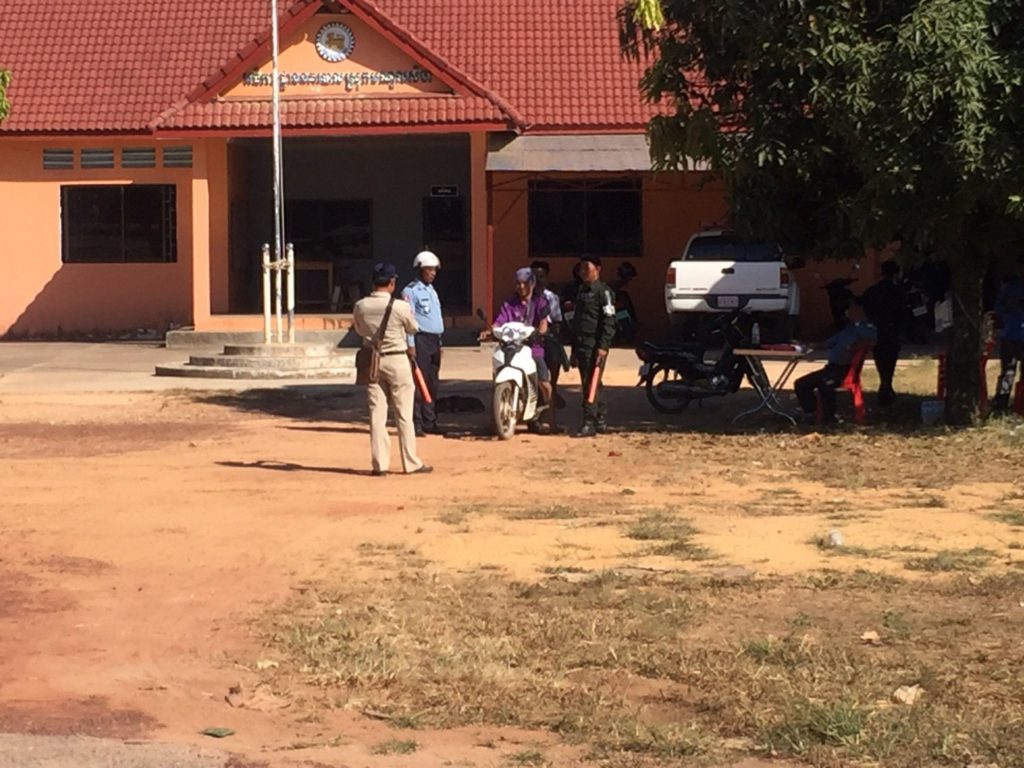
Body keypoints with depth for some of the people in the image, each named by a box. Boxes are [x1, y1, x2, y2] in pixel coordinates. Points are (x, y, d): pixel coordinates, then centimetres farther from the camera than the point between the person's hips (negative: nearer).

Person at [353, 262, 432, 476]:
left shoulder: (360, 306, -5)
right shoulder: (400, 307, -14)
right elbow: (413, 329, 4)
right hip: (397, 361, -3)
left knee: (377, 414, 6)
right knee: (404, 414, 4)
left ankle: (380, 464, 5)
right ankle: (411, 463, 9)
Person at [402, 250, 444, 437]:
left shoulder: (432, 290, 21)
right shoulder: (410, 291, -6)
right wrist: (410, 344, -19)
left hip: (435, 340, 8)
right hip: (420, 339, -8)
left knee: (433, 384, 9)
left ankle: (429, 422, 14)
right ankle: (416, 423, -9)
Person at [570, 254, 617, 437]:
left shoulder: (603, 291, -8)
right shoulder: (582, 290, 20)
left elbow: (609, 321, -14)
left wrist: (603, 346, -21)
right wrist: (574, 349, 23)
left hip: (595, 346, -9)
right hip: (581, 345, 9)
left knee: (591, 384, -11)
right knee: (589, 384, 11)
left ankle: (590, 423, -10)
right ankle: (601, 421, 18)